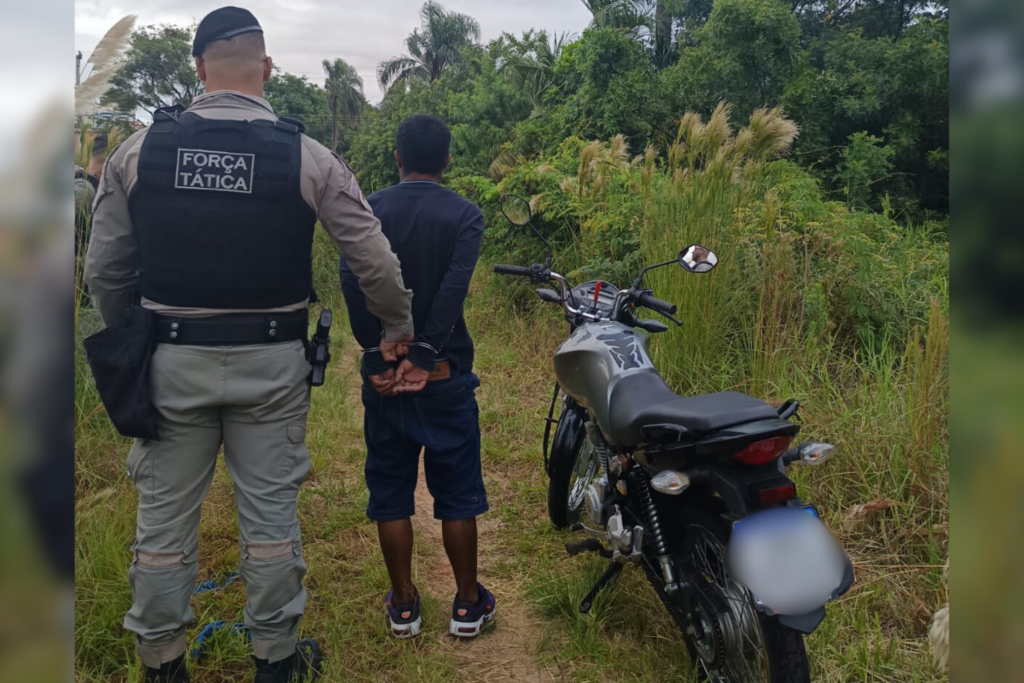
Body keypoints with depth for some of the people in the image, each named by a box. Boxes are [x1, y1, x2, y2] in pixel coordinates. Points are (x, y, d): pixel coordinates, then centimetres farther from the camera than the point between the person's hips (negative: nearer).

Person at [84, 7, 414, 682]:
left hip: (172, 358, 1)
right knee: (270, 510, 11)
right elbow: (375, 262, -6)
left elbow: (105, 270, 3)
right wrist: (398, 326, 11)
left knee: (165, 513, 14)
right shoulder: (309, 157, -7)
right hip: (270, 362, -1)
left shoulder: (138, 151, -2)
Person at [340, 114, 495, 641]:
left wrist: (378, 356, -11)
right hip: (445, 373, -1)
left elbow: (351, 279, -13)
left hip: (383, 373, 2)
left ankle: (403, 607, 22)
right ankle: (468, 605, 21)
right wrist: (423, 356, -17)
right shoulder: (464, 215, -2)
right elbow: (454, 287, -17)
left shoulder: (369, 211, 2)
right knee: (457, 492, 10)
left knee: (390, 491, 12)